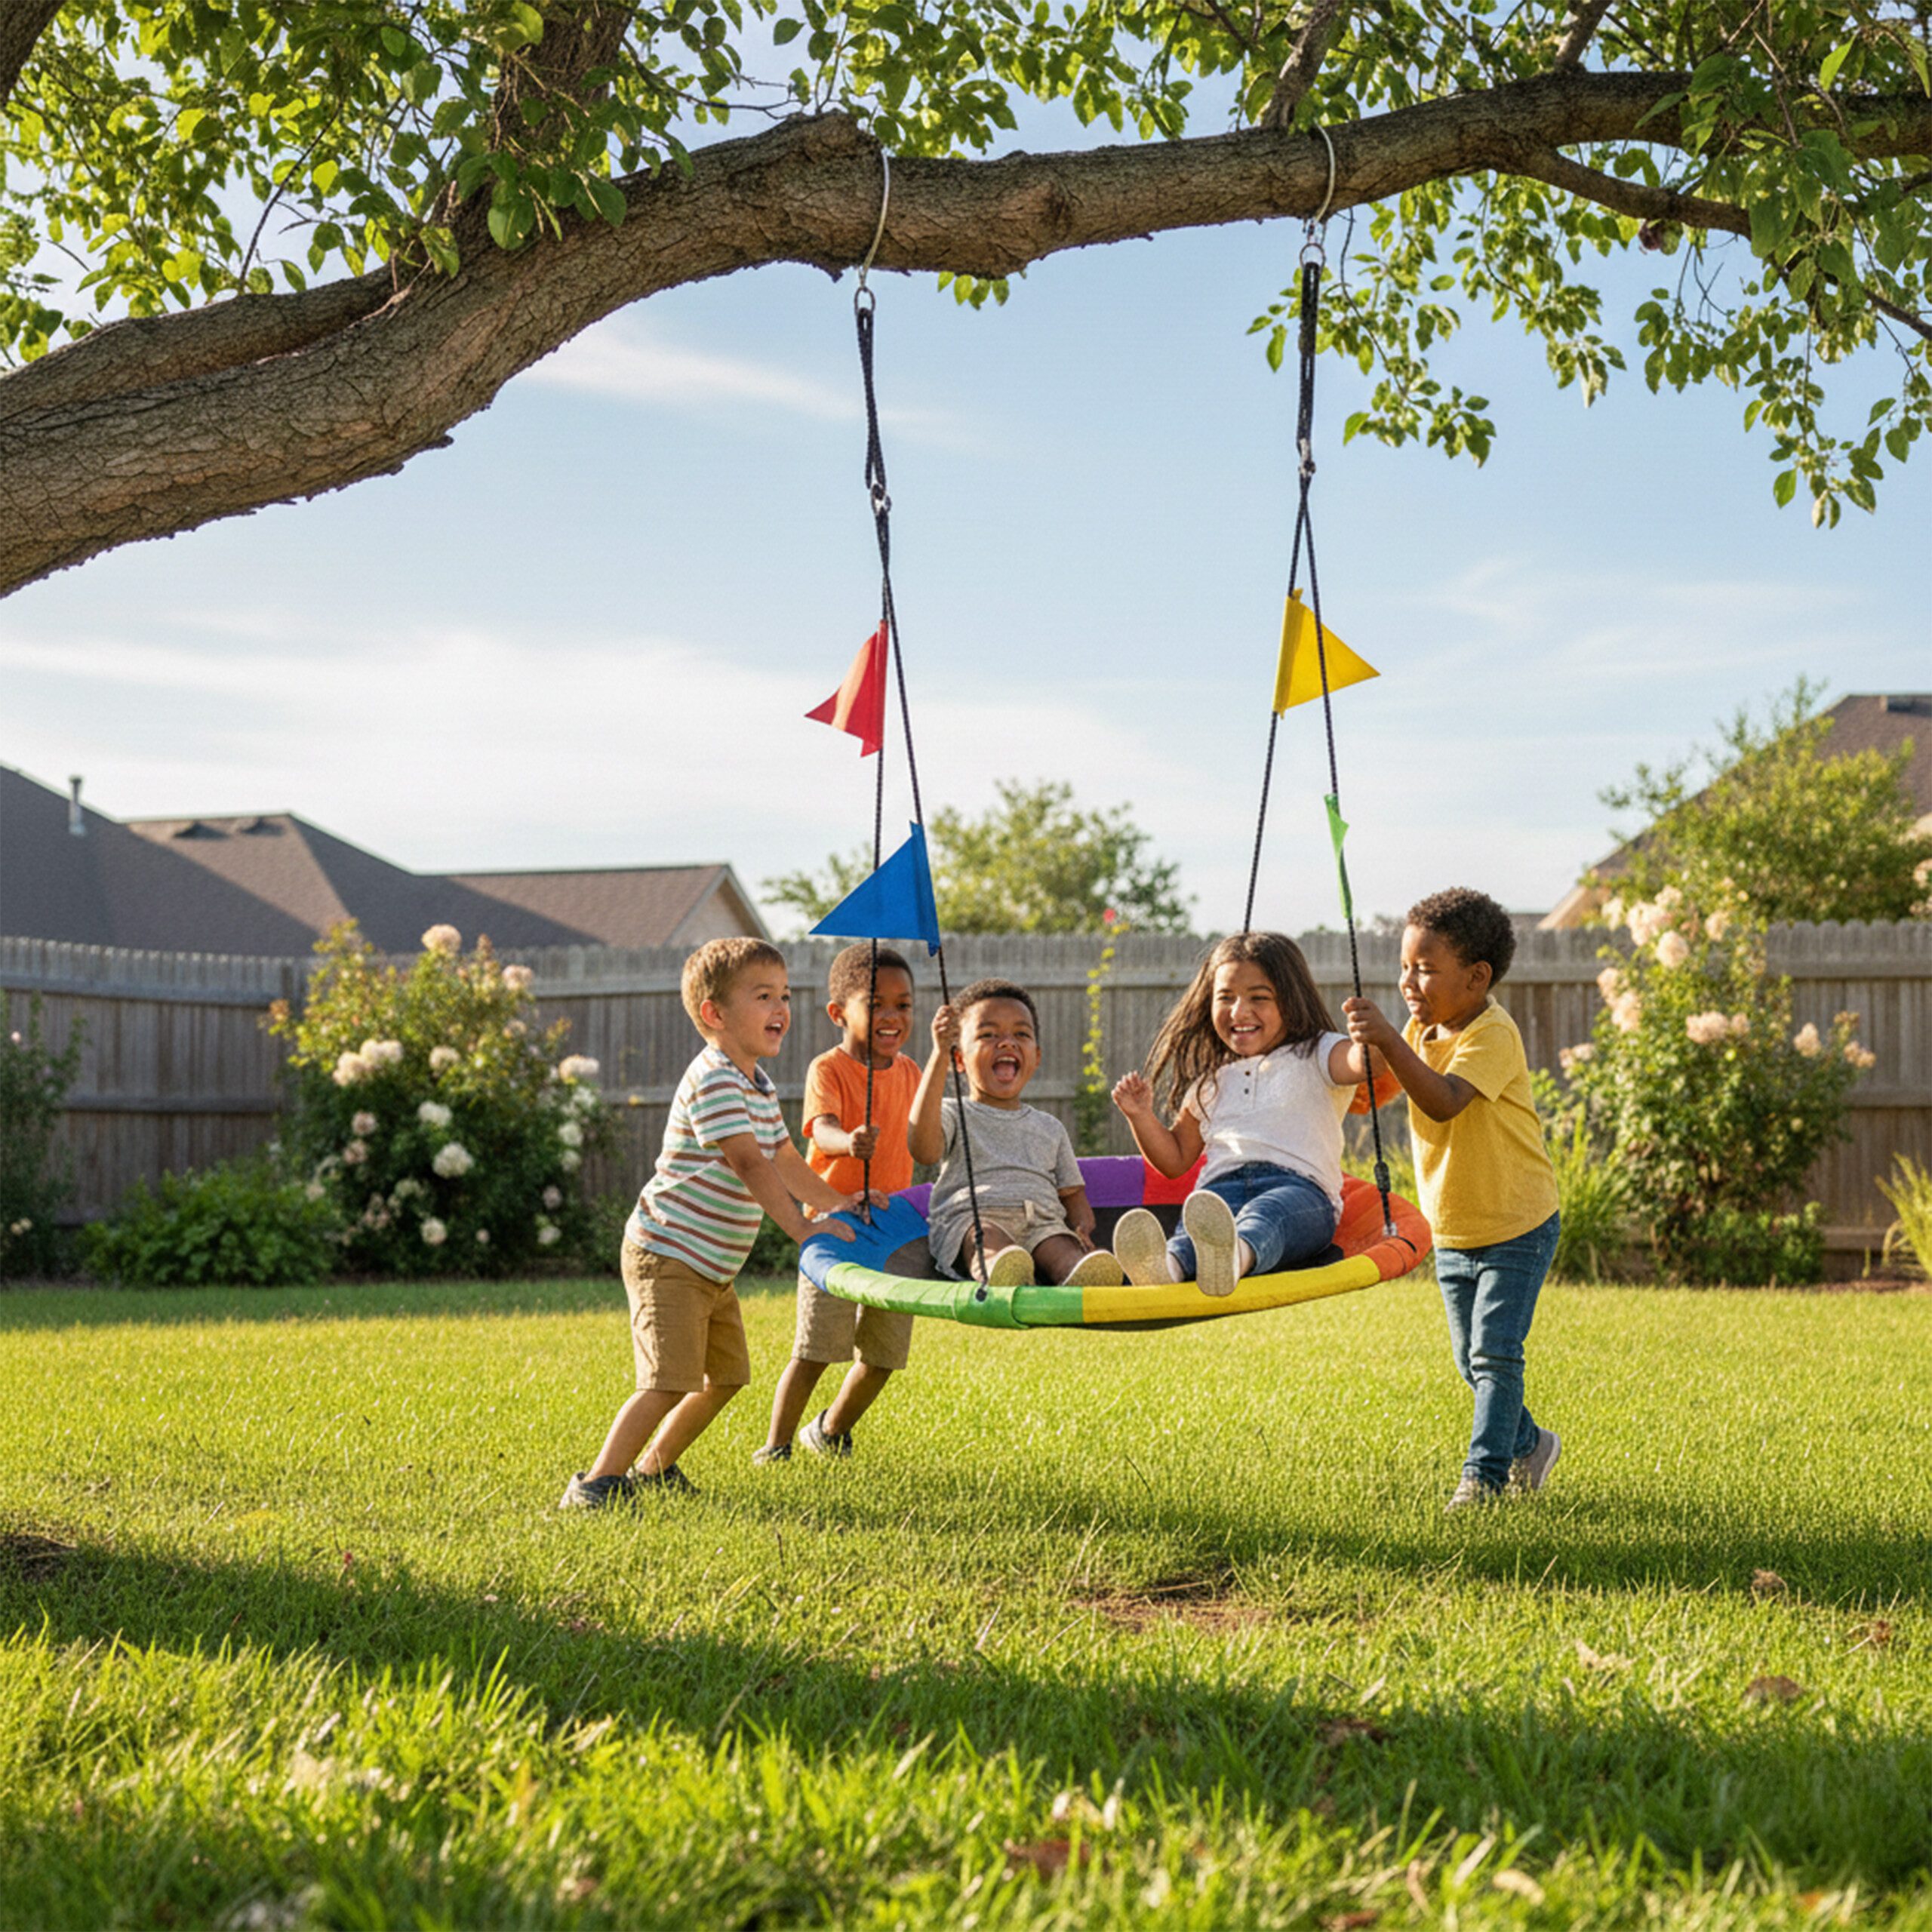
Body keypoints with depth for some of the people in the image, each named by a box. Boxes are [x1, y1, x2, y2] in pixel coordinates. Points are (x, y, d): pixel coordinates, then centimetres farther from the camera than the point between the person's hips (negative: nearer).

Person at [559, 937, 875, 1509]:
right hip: (667, 1256, -10)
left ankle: (656, 1467, 30)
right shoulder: (713, 1081, -20)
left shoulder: (759, 1084, 12)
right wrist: (803, 1228, -30)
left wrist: (840, 1203, 20)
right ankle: (597, 1482, -12)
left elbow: (784, 1159, 23)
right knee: (669, 1381, -17)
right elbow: (749, 1164, -27)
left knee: (724, 1378, 15)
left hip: (714, 1268, 10)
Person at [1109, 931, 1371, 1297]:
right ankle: (1166, 1267, -70)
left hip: (1300, 1188, -3)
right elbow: (1176, 1159, 35)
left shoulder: (1314, 1056, 16)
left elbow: (1363, 1065, -8)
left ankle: (1235, 1257, -76)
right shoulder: (1210, 1082, 30)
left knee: (1265, 1214, -42)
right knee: (1193, 1225, -36)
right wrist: (1141, 1116, 17)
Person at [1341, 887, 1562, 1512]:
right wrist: (1364, 1042, -12)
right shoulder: (1421, 1029, 2)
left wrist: (1389, 1042, -48)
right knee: (1473, 1361, 16)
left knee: (1495, 1353, -10)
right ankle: (1529, 1445, 35)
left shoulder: (1492, 1034, -23)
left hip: (1516, 1227, -8)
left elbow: (1444, 1101, -39)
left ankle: (1485, 1475, -3)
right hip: (1452, 1232, 8)